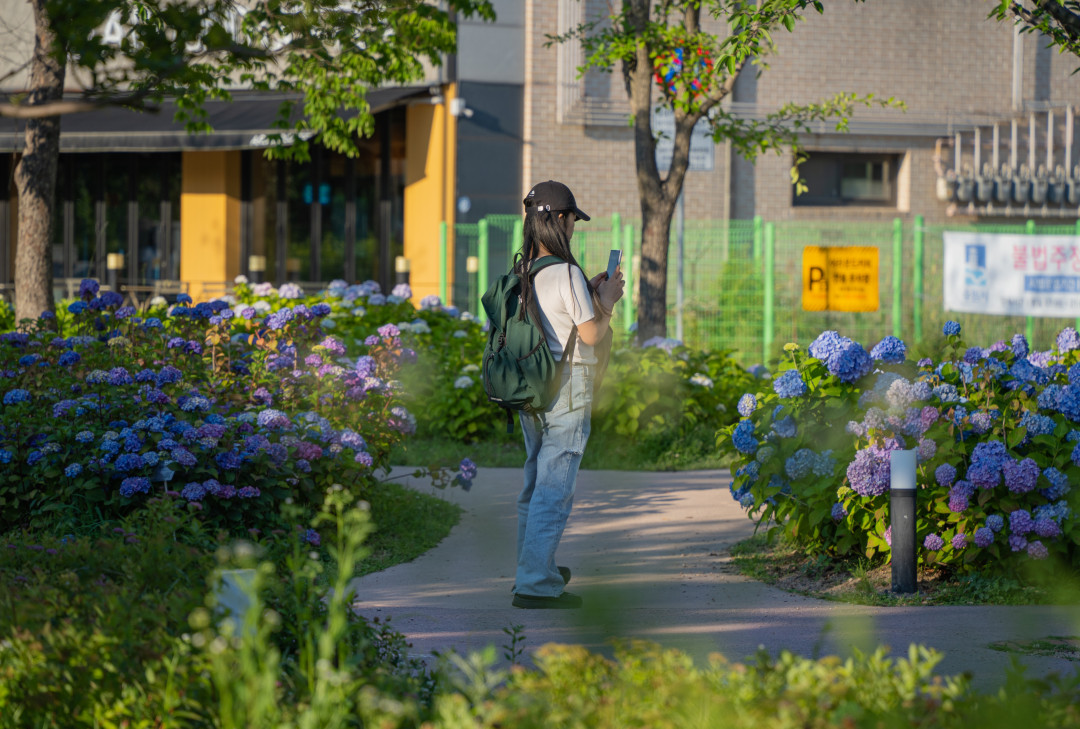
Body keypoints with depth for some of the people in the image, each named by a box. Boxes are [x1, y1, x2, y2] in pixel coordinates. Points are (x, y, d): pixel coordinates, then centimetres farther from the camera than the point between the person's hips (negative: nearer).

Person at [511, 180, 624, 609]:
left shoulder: (521, 273, 7)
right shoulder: (566, 273, -17)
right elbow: (591, 335, -13)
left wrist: (590, 293, 19)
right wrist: (606, 302, 3)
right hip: (566, 389, -8)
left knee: (535, 482, 20)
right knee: (554, 488, -6)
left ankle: (535, 569, 32)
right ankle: (535, 583, -9)